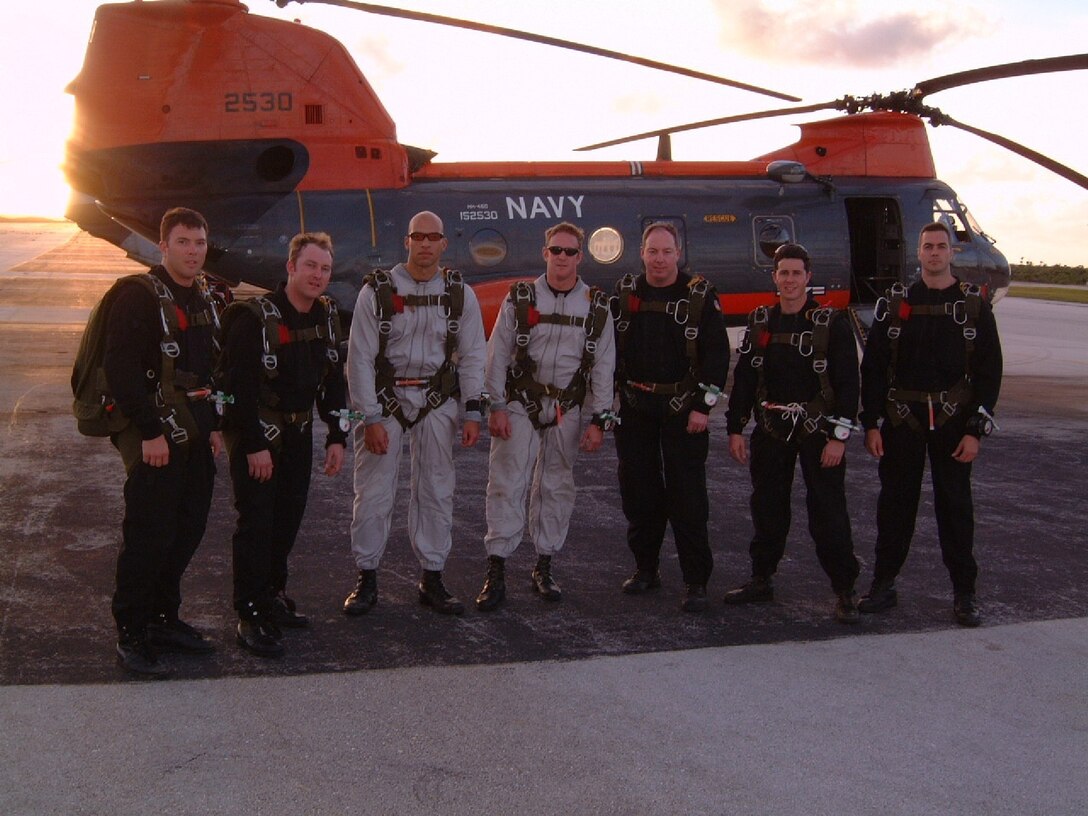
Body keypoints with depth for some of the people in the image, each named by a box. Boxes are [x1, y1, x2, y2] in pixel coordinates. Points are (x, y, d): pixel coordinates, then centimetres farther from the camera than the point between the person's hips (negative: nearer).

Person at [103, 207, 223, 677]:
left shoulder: (205, 300, 14)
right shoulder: (139, 297, -11)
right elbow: (121, 370, -18)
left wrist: (214, 425, 13)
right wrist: (150, 432, -20)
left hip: (195, 436, 8)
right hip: (155, 437, -8)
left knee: (188, 530, 12)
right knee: (148, 535, -6)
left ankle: (163, 618, 26)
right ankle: (131, 635, 5)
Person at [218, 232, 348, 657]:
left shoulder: (328, 316, 4)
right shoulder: (254, 318, -17)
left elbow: (334, 379, 10)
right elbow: (238, 385, -19)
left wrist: (336, 437, 5)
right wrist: (254, 446, -19)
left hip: (298, 433, 7)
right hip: (255, 434, -6)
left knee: (288, 518, 11)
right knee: (256, 521, -8)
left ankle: (273, 594, 27)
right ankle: (250, 614, -1)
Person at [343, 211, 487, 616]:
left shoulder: (459, 294, 1)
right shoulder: (378, 290, -7)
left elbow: (472, 356, 6)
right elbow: (360, 358, -6)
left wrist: (472, 412, -1)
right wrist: (371, 418, -10)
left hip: (436, 400, 3)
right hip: (385, 398, -2)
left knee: (436, 491, 6)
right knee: (373, 491, -2)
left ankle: (432, 579, 17)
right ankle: (367, 579, 11)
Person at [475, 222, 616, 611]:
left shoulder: (597, 307, 3)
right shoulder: (520, 298, 0)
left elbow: (603, 367, 4)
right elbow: (497, 355, 0)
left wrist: (598, 420, -1)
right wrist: (496, 407, -6)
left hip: (567, 410, 2)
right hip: (520, 404, -2)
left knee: (556, 488, 8)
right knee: (506, 484, -7)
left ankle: (544, 567, 20)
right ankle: (496, 572, -2)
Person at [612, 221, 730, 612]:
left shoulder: (700, 296, -3)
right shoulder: (624, 294, 6)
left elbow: (718, 354, -5)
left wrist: (703, 406, -11)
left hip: (683, 411, -3)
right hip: (634, 409, 3)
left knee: (687, 496, -3)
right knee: (638, 492, 9)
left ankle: (696, 580, 5)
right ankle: (646, 568, 24)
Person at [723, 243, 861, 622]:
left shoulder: (832, 323, -6)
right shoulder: (760, 322, 7)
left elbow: (848, 382, -8)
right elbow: (744, 377, 10)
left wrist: (839, 437, -13)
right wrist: (735, 428, 6)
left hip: (817, 431, -4)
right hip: (770, 431, 4)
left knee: (828, 512, -3)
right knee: (767, 507, 12)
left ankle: (845, 591, 7)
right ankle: (761, 581, 25)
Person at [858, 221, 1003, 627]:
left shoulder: (974, 306, 2)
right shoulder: (895, 304, 4)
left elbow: (989, 372, 0)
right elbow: (873, 367, 3)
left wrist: (975, 430, -6)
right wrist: (871, 423, -3)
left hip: (952, 421, -1)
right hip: (901, 421, 1)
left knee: (955, 505, 5)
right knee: (895, 502, 8)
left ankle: (964, 593, 15)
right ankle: (883, 585, 19)